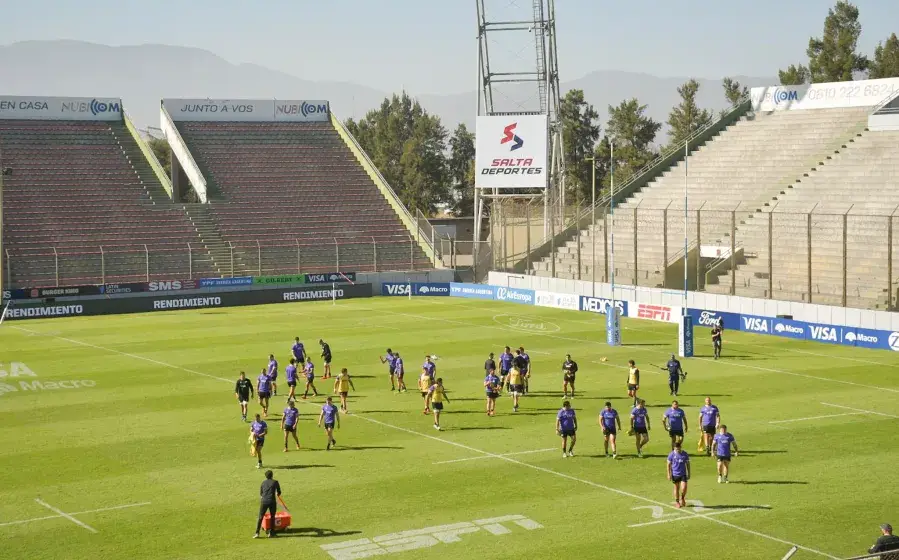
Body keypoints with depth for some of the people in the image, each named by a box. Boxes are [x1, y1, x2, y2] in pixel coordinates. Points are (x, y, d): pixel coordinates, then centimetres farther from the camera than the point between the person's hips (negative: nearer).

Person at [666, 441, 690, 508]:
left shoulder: (685, 454, -3)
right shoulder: (671, 454, -7)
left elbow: (687, 464, 6)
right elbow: (669, 464, 0)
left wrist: (688, 473, 7)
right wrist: (669, 474, -3)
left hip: (683, 474, 0)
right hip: (675, 474, 0)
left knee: (684, 488, -9)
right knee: (676, 488, 9)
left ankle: (682, 498, 20)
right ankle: (677, 502, 24)